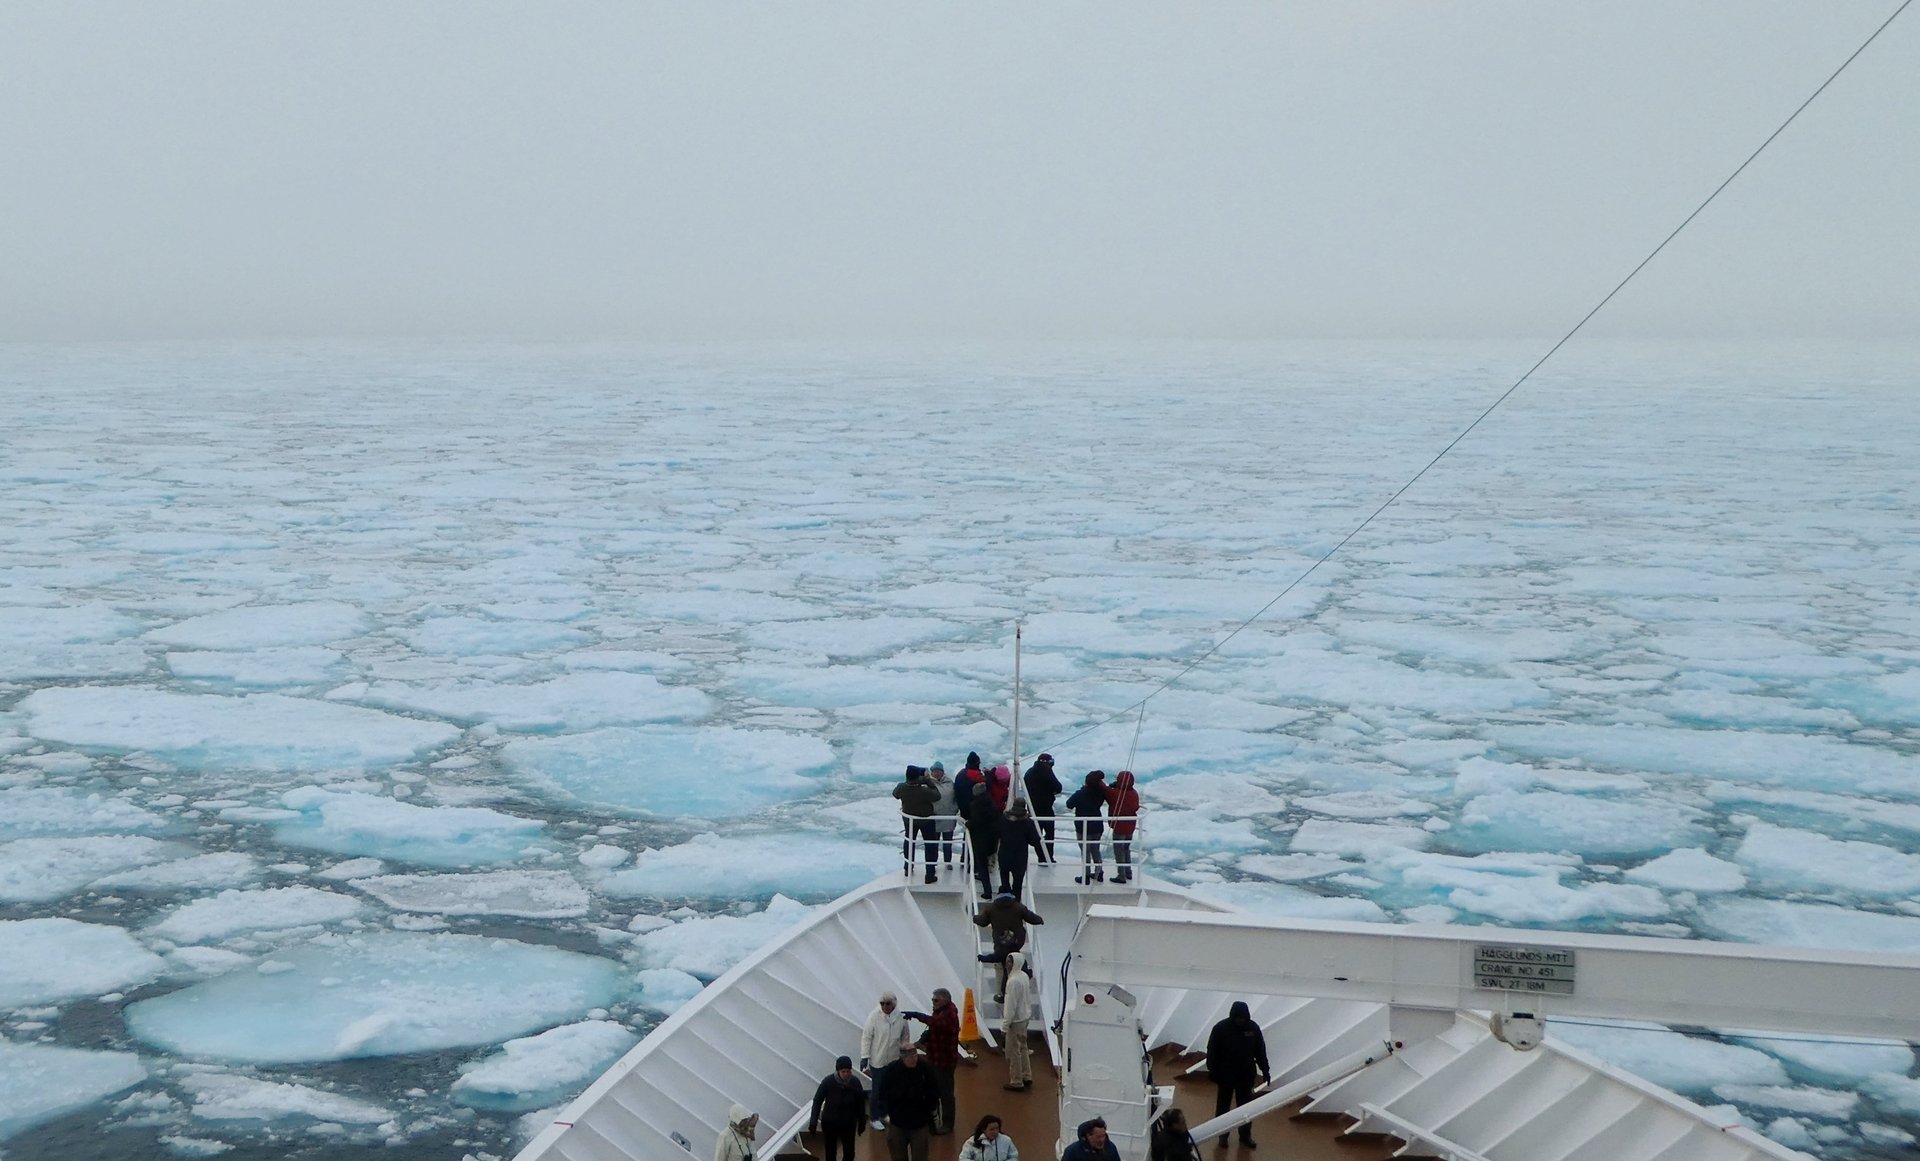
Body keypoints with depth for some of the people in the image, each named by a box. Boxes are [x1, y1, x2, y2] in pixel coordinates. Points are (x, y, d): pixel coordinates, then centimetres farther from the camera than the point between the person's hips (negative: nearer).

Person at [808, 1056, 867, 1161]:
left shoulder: (855, 1082, -16)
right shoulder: (828, 1081, -22)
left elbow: (861, 1104, -3)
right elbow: (817, 1101, -12)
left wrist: (862, 1122, 4)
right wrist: (813, 1122, -14)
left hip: (849, 1123, 1)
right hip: (829, 1122, -1)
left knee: (849, 1151, 11)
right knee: (831, 1150, 15)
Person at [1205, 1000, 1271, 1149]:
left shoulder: (1253, 1028, -7)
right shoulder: (1221, 1028, -16)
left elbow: (1260, 1051, 3)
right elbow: (1212, 1051, -10)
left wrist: (1265, 1070, 4)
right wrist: (1212, 1070, -12)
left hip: (1246, 1075, 2)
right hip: (1225, 1074, -2)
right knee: (1223, 1105, 11)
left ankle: (1245, 1135, 25)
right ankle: (1222, 1134, 25)